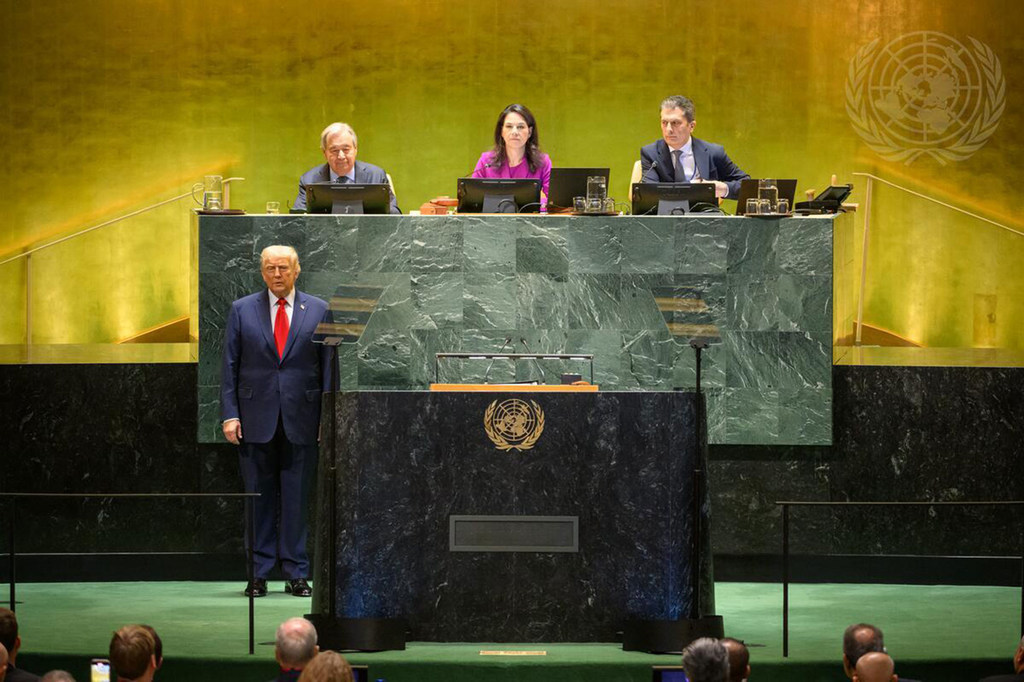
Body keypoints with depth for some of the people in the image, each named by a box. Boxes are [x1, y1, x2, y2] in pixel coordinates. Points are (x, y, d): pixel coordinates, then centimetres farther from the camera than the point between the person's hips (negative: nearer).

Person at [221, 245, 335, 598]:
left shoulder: (318, 310, 7)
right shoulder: (241, 310, 7)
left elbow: (328, 366, 7)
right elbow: (230, 365, 6)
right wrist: (229, 414, -3)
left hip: (301, 419, 0)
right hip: (256, 419, 0)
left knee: (297, 498, 3)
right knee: (259, 498, 3)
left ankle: (296, 574, 9)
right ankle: (258, 573, 8)